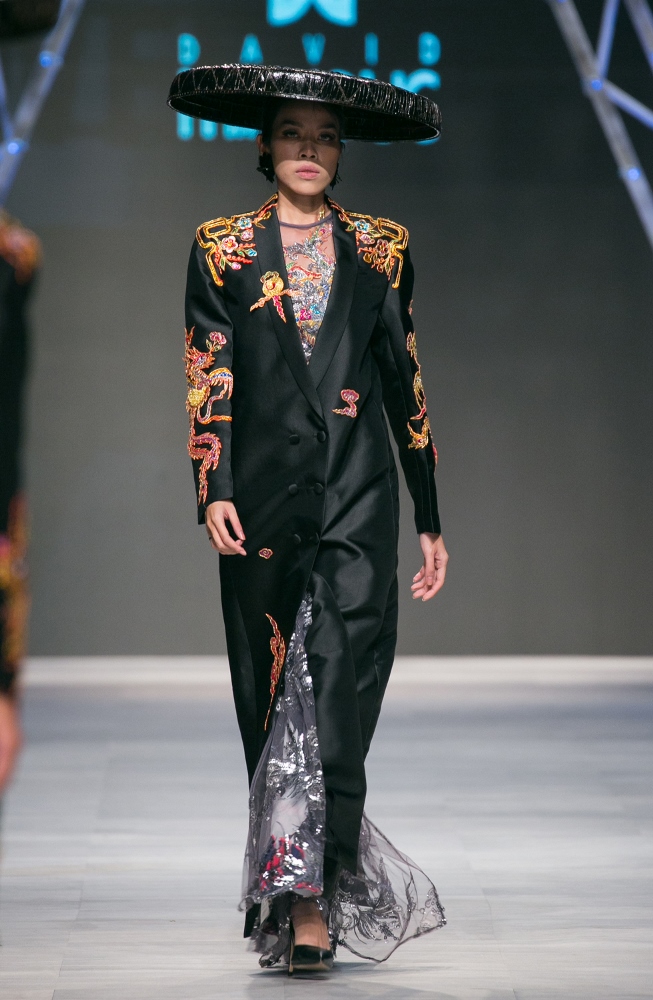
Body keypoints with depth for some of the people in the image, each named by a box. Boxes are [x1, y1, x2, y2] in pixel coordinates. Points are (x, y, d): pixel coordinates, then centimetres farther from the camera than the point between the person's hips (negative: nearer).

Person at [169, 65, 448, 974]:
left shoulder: (380, 250, 10)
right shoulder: (223, 249, 8)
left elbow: (406, 383, 12)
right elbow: (208, 378, 3)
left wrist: (431, 520, 11)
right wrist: (212, 488, -12)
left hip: (358, 495, -1)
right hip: (263, 491, 1)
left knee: (339, 682, -15)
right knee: (272, 689, 4)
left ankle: (310, 895, -20)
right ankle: (334, 884, 14)